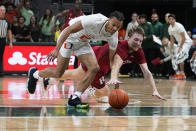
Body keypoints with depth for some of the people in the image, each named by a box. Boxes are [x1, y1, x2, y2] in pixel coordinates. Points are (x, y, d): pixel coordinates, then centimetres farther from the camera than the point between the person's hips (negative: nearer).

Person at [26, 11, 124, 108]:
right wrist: (56, 49, -36)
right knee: (58, 73, -3)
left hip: (82, 42, 6)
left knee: (94, 68, -15)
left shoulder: (113, 35, -15)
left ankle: (74, 98, -8)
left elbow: (112, 59, -5)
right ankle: (34, 74, 29)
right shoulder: (95, 20, -36)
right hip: (69, 38, -6)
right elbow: (69, 30, -32)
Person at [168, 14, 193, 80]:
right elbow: (172, 39, 16)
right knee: (174, 56, 5)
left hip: (186, 42, -9)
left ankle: (182, 74, -17)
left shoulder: (179, 26, -19)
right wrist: (171, 48, 7)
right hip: (180, 43, 9)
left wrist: (180, 48, -20)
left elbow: (184, 38, -20)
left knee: (179, 56, -22)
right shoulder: (170, 28, 6)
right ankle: (177, 73, 14)